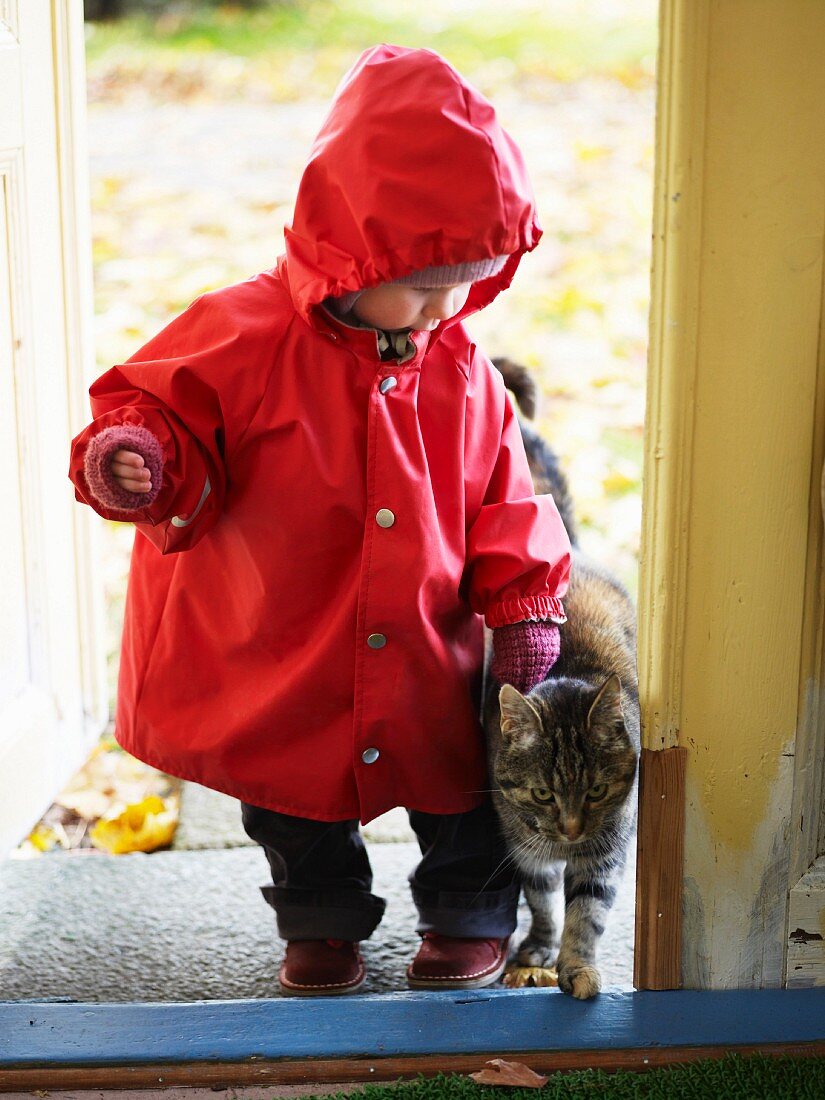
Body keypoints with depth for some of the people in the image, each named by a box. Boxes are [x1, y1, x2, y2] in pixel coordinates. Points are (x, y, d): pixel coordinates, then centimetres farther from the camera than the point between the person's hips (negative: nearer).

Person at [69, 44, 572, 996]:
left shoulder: (462, 371, -4)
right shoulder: (246, 335, -19)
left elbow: (502, 502, 2)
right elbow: (158, 408, -13)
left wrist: (526, 606, -3)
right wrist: (135, 461, -36)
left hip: (425, 659, 2)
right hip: (278, 660, -2)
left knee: (457, 784, 16)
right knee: (298, 803, 18)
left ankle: (471, 916, 43)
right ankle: (322, 921, 45)